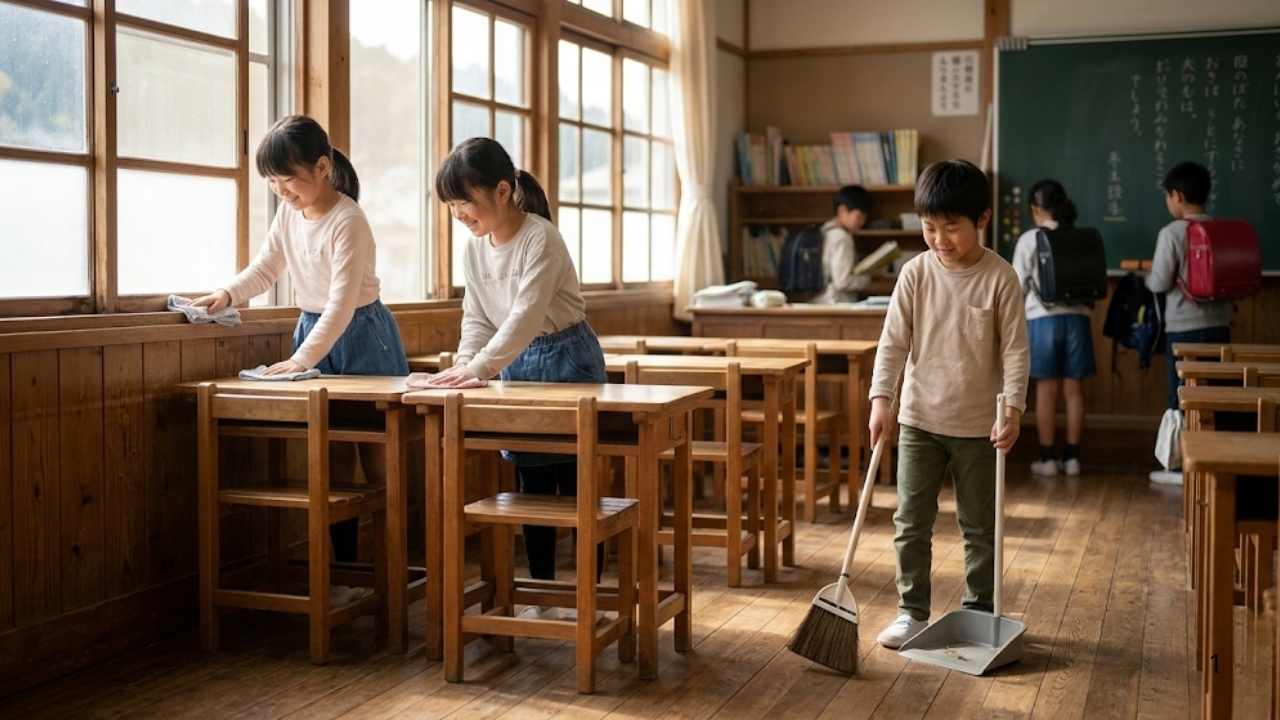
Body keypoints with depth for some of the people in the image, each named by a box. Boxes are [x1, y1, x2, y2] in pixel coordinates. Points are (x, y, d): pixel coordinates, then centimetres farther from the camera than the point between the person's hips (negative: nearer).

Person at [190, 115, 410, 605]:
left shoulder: (347, 222, -22)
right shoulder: (289, 213, 1)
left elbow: (342, 303, -26)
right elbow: (264, 268, 12)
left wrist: (301, 360, -29)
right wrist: (227, 294, -7)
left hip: (359, 336, -7)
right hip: (316, 330, 7)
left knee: (375, 460, -1)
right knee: (334, 459, 7)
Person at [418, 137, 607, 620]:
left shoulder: (541, 239, -22)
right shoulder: (474, 248, -1)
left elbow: (527, 314, -31)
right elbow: (477, 317, 3)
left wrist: (479, 367, -37)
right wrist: (463, 364, -14)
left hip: (565, 359, -7)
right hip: (517, 364, 7)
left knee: (576, 485, -2)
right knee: (532, 485, 10)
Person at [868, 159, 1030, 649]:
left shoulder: (1001, 279, -9)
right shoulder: (916, 273, -4)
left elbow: (1015, 350, -8)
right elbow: (893, 341, -4)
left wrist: (1013, 409, -17)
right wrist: (881, 398, -15)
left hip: (978, 426, -2)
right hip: (919, 419, 2)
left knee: (979, 527, 10)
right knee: (911, 522, 6)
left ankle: (979, 613, 24)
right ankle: (912, 613, 17)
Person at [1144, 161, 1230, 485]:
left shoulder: (1172, 233, -11)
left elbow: (1160, 283, -12)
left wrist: (1147, 275, 8)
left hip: (1185, 326, -5)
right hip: (1220, 324, 5)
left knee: (1182, 396, 3)